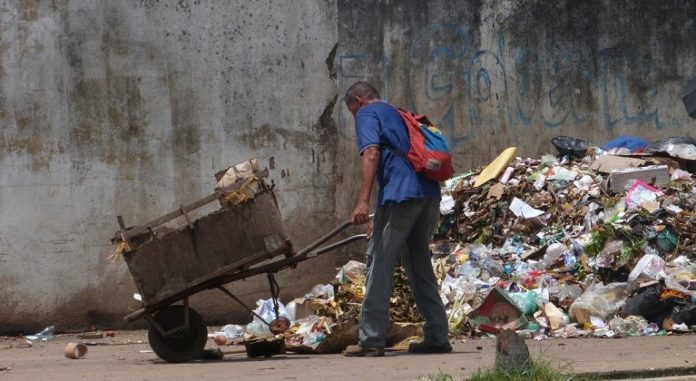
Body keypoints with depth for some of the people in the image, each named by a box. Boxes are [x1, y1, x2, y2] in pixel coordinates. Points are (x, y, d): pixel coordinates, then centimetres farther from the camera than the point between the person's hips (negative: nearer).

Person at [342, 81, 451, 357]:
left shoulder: (367, 114, 5)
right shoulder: (397, 114, 29)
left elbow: (371, 154, -11)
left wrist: (363, 201, -18)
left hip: (400, 195, -8)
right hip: (429, 194, 8)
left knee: (380, 266, -3)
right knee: (420, 265, 14)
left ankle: (371, 340, -5)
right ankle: (437, 337, 12)